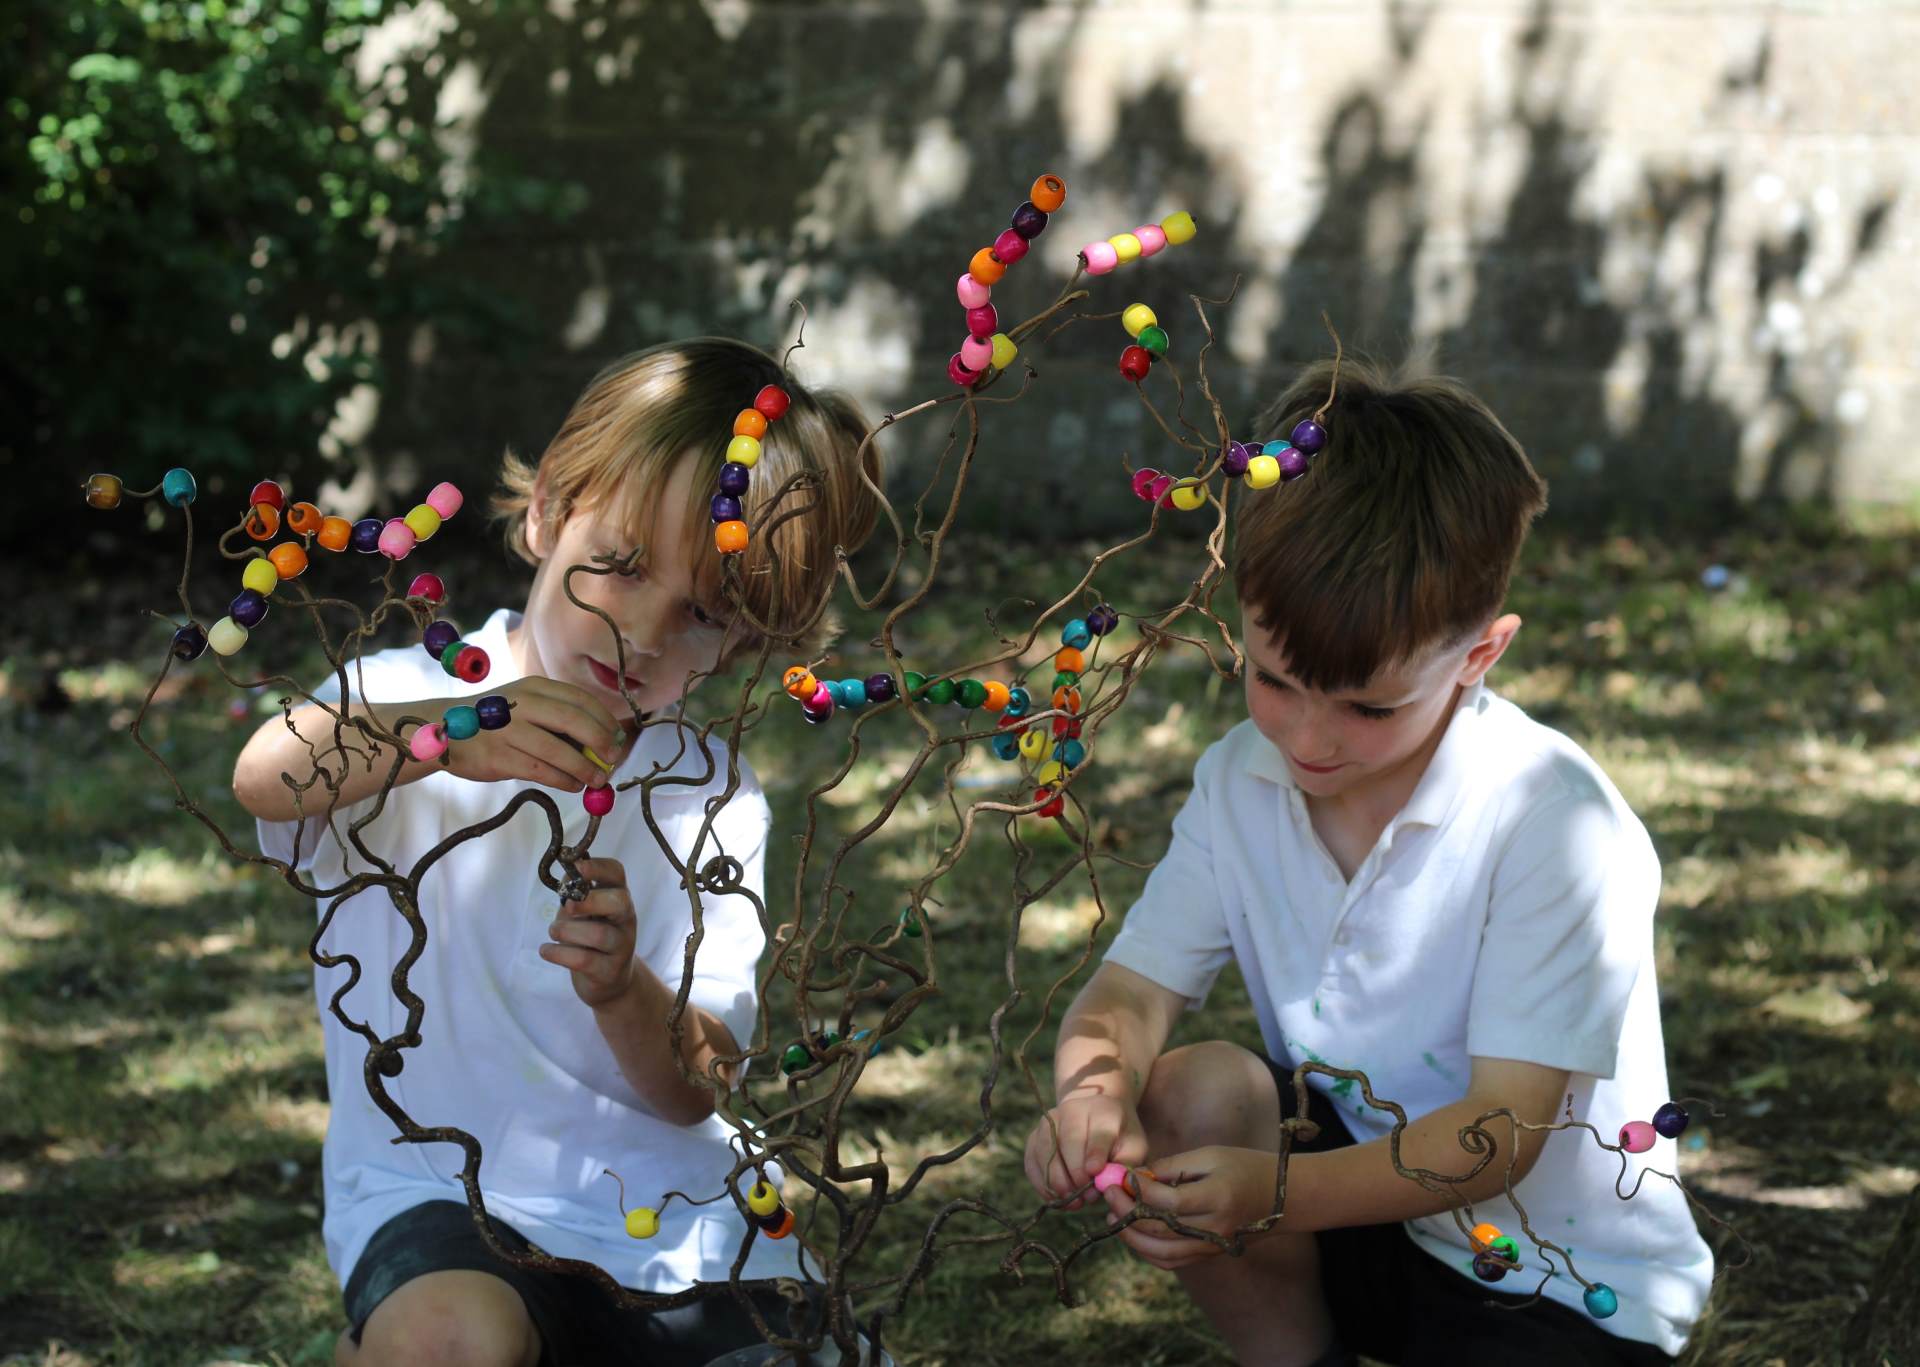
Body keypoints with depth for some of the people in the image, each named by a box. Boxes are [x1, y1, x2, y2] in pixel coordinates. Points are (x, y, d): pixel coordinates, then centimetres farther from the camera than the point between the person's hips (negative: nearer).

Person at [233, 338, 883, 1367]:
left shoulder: (714, 799, 6)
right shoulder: (417, 699, -2)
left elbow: (690, 1090, -2)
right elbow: (266, 776, -27)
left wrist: (622, 991, -24)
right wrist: (449, 734, -45)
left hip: (667, 1207, 4)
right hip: (439, 1185, -4)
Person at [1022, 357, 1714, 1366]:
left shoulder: (1555, 826, -23)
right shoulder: (1242, 779, -4)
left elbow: (1502, 1129, -25)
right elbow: (1131, 988, -6)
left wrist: (1278, 1194, -41)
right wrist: (1094, 1086, -32)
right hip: (1354, 1189, 6)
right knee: (1187, 1093, -21)